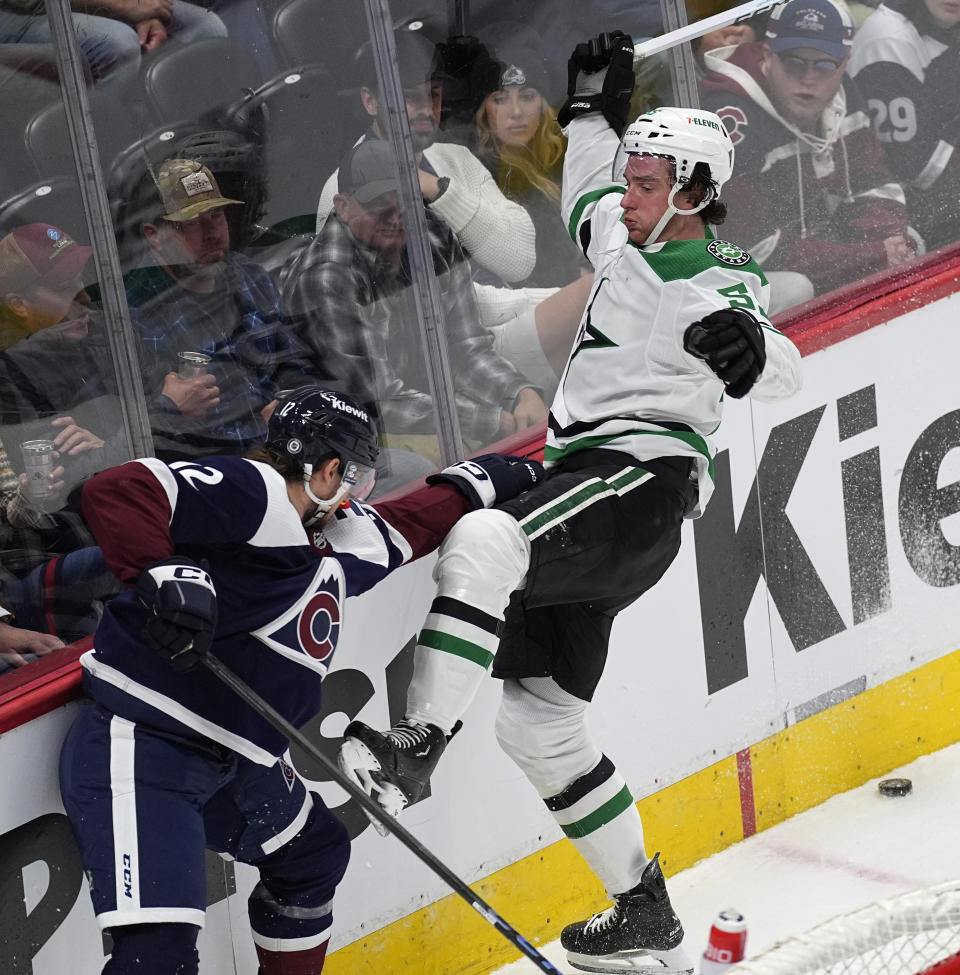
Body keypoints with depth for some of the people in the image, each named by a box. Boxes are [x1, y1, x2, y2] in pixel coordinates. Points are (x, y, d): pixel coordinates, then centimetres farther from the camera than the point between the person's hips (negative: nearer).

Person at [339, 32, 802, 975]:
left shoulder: (721, 287, -7)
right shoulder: (623, 236, 17)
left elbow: (780, 371, -24)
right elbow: (588, 197, 41)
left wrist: (747, 349, -45)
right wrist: (593, 108, 35)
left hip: (641, 479, -10)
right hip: (583, 483, 10)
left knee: (485, 541, -38)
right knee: (537, 719, 8)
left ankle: (416, 747, -45)